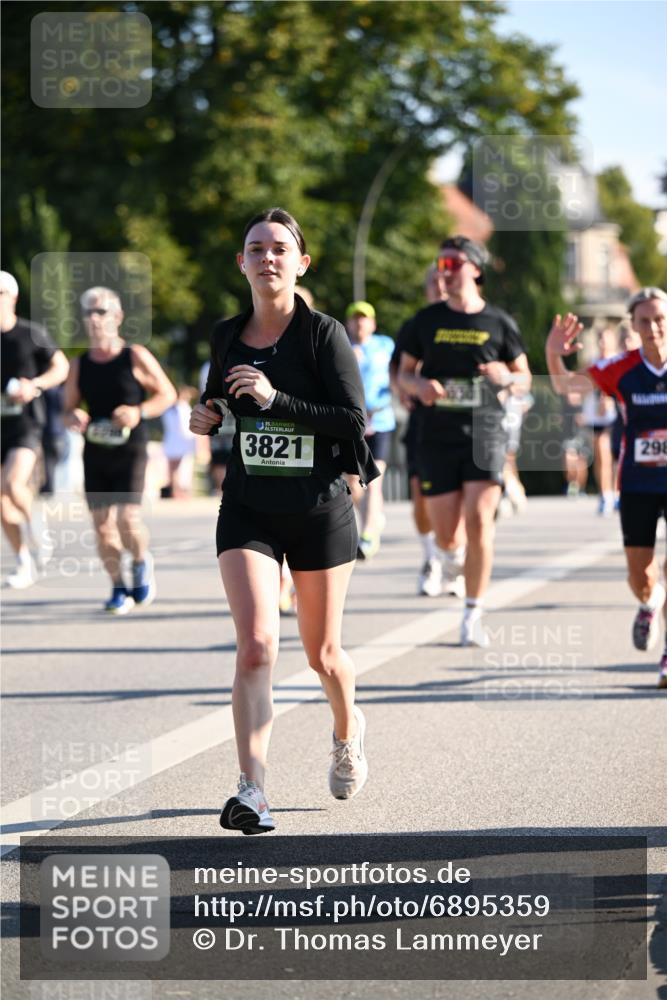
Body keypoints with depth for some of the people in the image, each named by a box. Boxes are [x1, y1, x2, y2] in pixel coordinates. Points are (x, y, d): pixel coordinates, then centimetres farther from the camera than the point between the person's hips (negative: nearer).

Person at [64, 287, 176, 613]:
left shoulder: (136, 357, -3)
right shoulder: (79, 365, 7)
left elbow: (168, 394, 2)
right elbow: (70, 406, 16)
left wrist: (139, 412, -15)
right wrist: (74, 417, -8)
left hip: (130, 451, -4)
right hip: (95, 452, 4)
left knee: (128, 518, -16)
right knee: (102, 525, 0)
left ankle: (141, 562, 15)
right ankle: (119, 588, 16)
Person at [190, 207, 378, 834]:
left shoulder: (324, 334, -8)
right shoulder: (226, 336, 5)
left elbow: (354, 422, -15)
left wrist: (277, 399, -23)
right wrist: (206, 417, 0)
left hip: (320, 507, -2)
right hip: (248, 509, 2)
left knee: (322, 653, 12)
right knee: (256, 645, -16)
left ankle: (347, 731, 46)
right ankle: (252, 791, -21)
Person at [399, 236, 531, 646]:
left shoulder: (499, 322, 3)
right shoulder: (427, 320, 7)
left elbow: (525, 377, 11)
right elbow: (404, 372, 13)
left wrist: (506, 377, -12)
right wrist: (419, 385, -10)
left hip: (485, 431, -2)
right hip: (438, 435, 2)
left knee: (479, 520, -14)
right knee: (444, 531, 2)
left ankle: (473, 615, -6)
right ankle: (450, 555, 41)